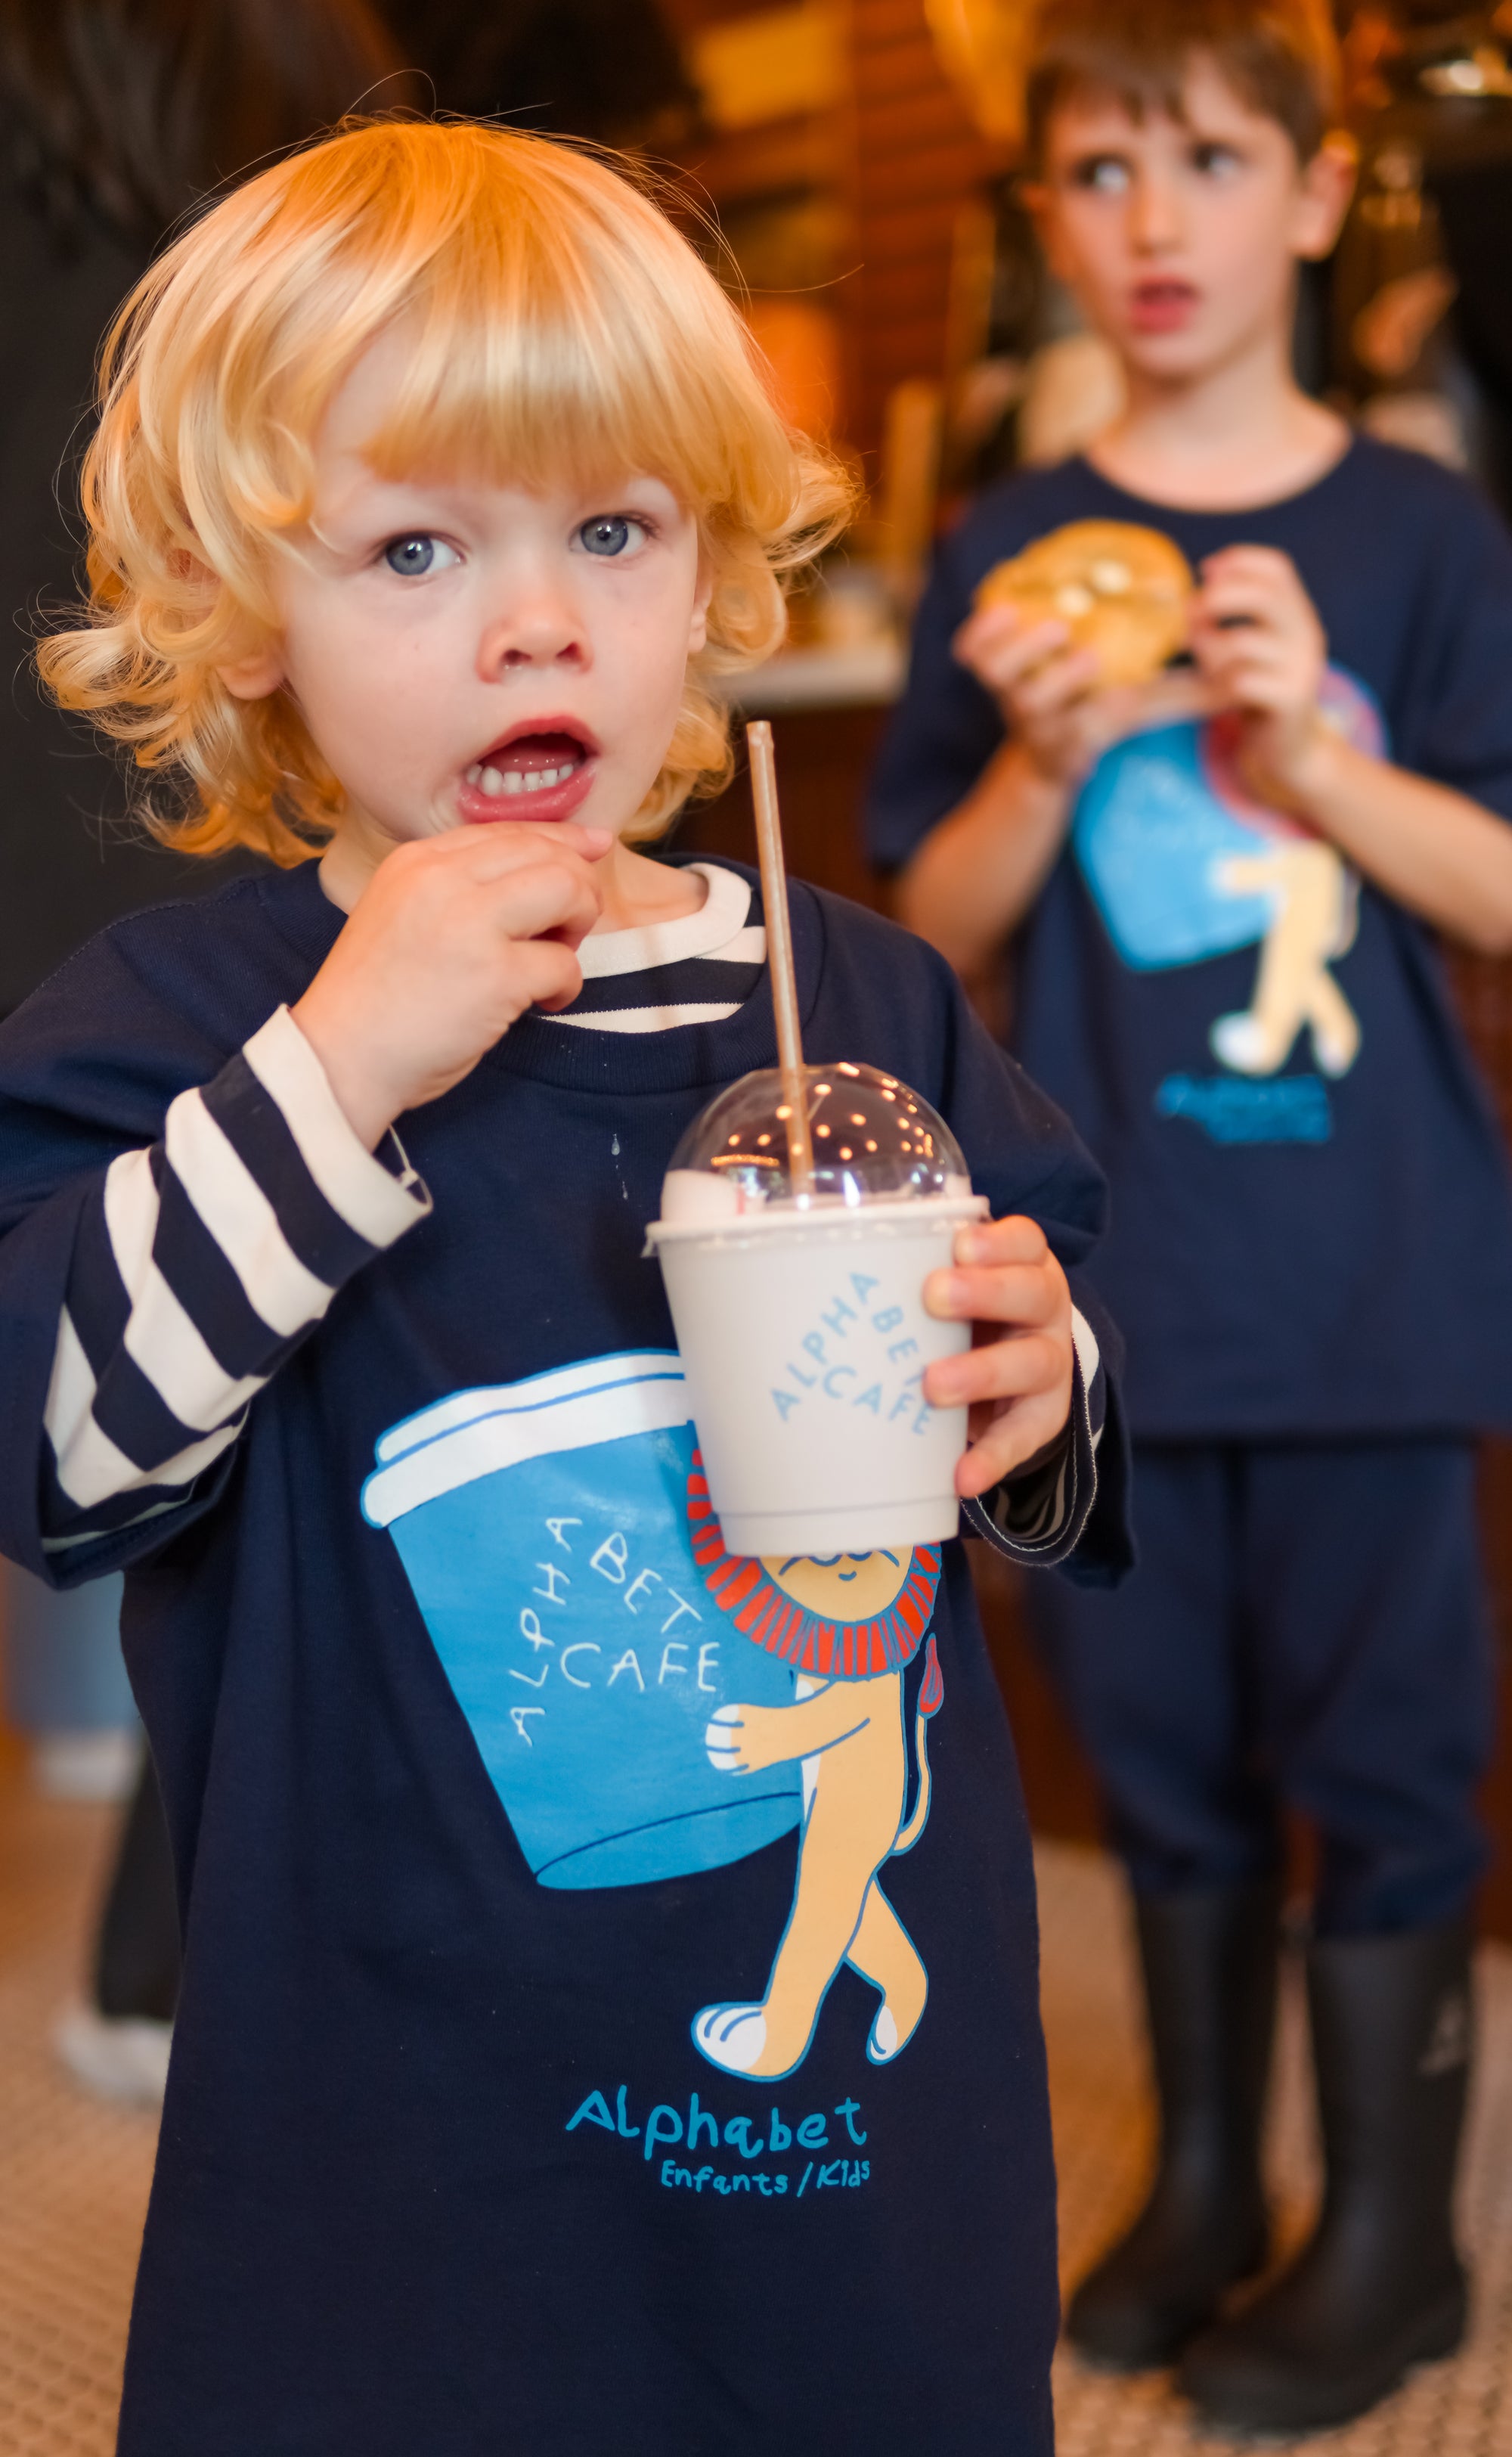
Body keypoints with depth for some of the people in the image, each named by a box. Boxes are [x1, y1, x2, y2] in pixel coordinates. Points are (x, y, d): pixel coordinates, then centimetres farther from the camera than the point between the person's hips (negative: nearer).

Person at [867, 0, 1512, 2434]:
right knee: (1160, 1737, 14)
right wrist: (1042, 768, -15)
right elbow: (934, 933, 4)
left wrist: (1310, 747, -18)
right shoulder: (1004, 556, 4)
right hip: (1108, 1259, 2)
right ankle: (1200, 2179, 33)